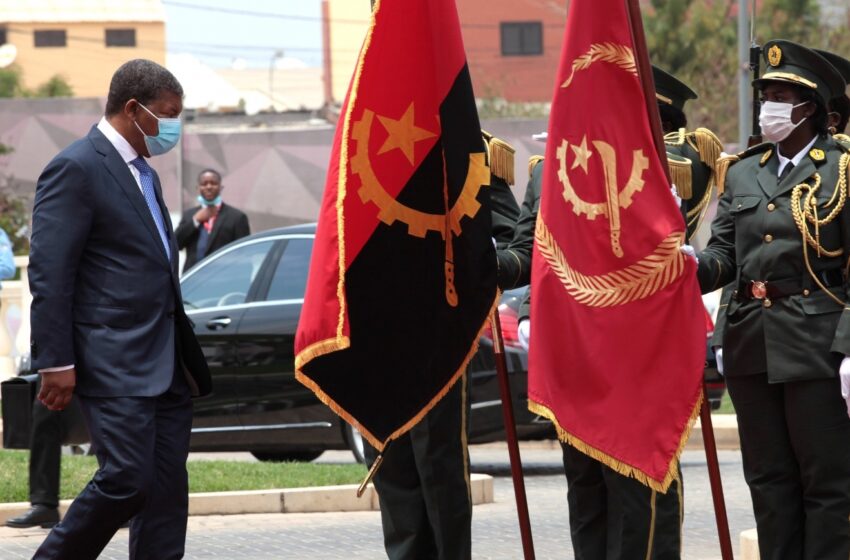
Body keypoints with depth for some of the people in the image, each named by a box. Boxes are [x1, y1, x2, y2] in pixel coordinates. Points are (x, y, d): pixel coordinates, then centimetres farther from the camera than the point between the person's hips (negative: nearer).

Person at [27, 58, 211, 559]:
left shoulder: (144, 174, 20)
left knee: (168, 489, 4)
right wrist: (56, 362, -19)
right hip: (114, 363, -9)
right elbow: (49, 273, -14)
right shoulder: (76, 169, -9)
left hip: (167, 366, 9)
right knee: (127, 480, -15)